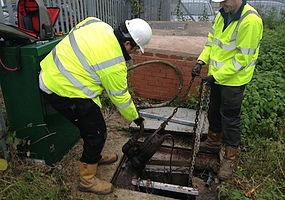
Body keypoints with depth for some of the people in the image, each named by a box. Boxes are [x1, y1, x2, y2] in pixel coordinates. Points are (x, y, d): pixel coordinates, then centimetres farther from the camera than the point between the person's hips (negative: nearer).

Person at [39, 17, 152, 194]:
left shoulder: (96, 23, -1)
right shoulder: (114, 64, -22)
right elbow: (120, 97, -10)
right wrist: (135, 117, 7)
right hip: (64, 91, -10)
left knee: (91, 123, 22)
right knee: (97, 132, 0)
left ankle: (94, 157, 43)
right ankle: (87, 180, 16)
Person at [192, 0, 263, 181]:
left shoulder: (250, 21, -22)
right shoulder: (222, 15, 3)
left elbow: (242, 59, -22)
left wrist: (216, 76, -21)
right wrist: (201, 61, -2)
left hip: (233, 80, -8)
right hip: (216, 77, 8)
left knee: (230, 119, 2)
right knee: (214, 112, 21)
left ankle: (228, 160, 19)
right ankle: (213, 142, 44)